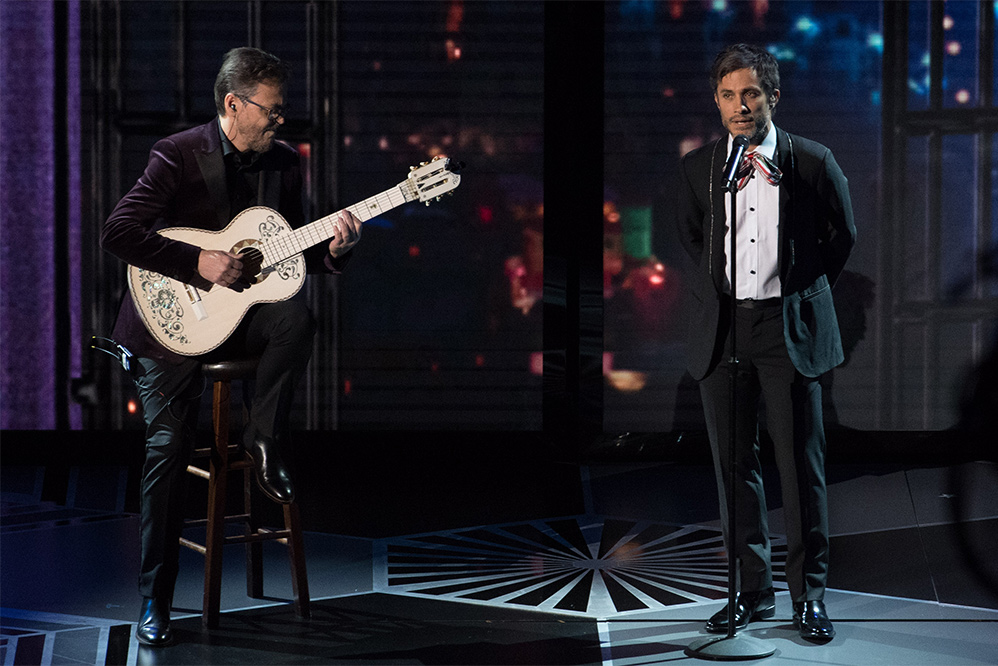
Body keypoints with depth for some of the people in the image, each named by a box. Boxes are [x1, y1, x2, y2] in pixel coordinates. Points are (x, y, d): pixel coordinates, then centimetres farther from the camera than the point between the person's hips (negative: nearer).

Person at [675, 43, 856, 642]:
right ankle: (753, 590, 16)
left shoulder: (813, 162, -2)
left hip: (790, 329, -3)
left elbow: (842, 236, 12)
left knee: (801, 464, -3)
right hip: (722, 330, 3)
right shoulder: (698, 167, 5)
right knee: (735, 464, 6)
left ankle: (810, 594, 8)